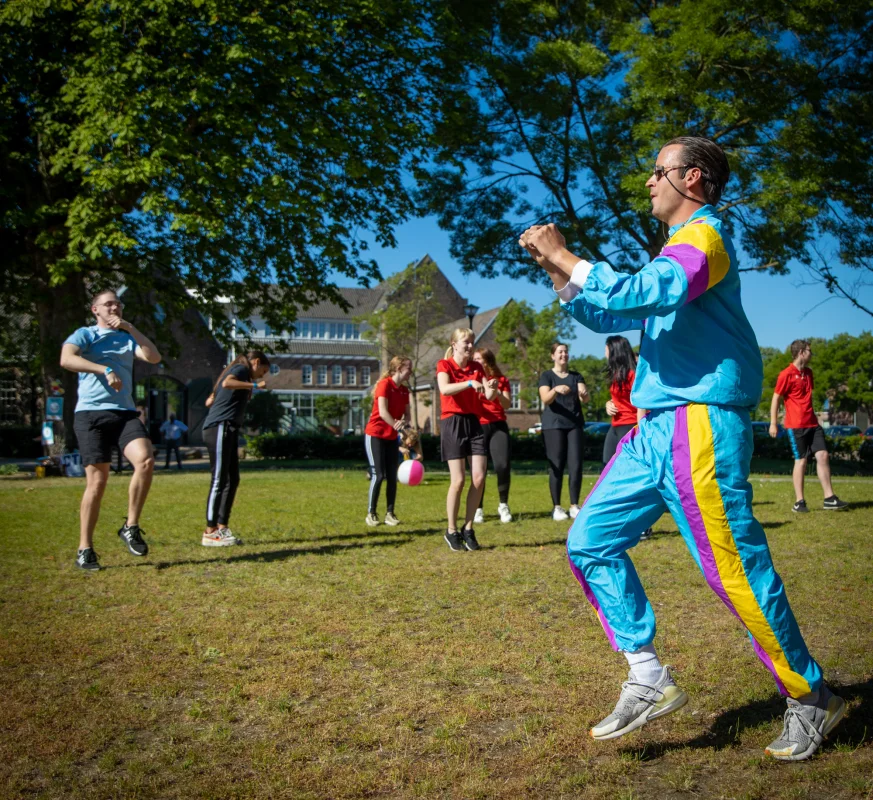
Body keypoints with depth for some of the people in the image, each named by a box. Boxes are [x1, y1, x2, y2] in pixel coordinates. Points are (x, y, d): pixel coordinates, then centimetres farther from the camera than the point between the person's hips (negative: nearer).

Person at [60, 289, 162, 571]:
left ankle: (131, 527, -5)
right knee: (97, 481, -7)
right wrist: (104, 369, -23)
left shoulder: (128, 338, 19)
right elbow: (66, 359, -13)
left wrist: (130, 328, -2)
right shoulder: (85, 334, 8)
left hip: (125, 413, 3)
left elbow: (154, 358, 1)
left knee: (146, 461, -21)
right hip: (91, 413, -3)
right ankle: (85, 549, 5)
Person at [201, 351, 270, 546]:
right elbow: (227, 383, -25)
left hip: (228, 429, 10)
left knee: (232, 479, 9)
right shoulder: (242, 368, 0)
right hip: (220, 427, -10)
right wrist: (254, 385, -19)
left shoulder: (241, 372, 26)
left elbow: (209, 401, 25)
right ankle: (210, 533, -8)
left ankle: (222, 527, 13)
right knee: (219, 480, -9)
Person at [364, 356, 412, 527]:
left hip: (391, 438, 7)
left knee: (392, 477, 3)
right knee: (378, 476, -8)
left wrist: (403, 422, -17)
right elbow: (383, 412, -22)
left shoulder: (404, 390, 8)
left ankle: (390, 513, 9)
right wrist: (397, 426, -21)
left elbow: (406, 414, 5)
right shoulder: (384, 384, -14)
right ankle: (371, 514, 2)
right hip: (375, 435, -7)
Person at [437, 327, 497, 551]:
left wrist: (492, 389, -20)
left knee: (479, 478, -3)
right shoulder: (444, 365, -3)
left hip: (474, 422, 5)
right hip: (453, 423, -5)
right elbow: (444, 389, -22)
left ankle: (468, 529, 10)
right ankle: (451, 531, 7)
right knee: (459, 480, -8)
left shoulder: (476, 367, 12)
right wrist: (470, 383, -35)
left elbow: (489, 396, 2)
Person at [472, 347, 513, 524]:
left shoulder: (501, 380, 11)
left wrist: (497, 392, -13)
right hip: (477, 427, -1)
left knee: (503, 465, -11)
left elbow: (507, 404, 3)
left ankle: (503, 506, 6)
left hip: (498, 426, 1)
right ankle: (478, 509, 9)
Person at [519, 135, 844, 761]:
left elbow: (644, 296, -26)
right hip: (656, 428, 10)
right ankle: (649, 680, 10)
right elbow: (610, 316, 26)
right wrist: (556, 271, 14)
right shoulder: (680, 246, 23)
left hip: (701, 425, -10)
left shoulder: (704, 235, -7)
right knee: (591, 540, 5)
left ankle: (812, 701, 14)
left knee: (737, 571, -5)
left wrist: (566, 256, -16)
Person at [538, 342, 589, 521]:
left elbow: (584, 399, -2)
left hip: (575, 425, 3)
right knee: (556, 466, -4)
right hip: (554, 426, -3)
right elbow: (545, 399, -14)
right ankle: (557, 507, 1)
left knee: (576, 466, -3)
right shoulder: (547, 376, 3)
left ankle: (574, 506, 4)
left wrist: (583, 395, -26)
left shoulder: (576, 376, 13)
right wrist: (556, 390, -34)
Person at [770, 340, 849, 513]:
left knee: (822, 455, 0)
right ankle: (799, 502, 4)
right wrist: (773, 423, -10)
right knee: (801, 460, -4)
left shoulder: (808, 372, 14)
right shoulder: (786, 374, -8)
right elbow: (776, 398, -8)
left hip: (812, 423, 7)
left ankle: (829, 499, 5)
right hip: (795, 425, -7)